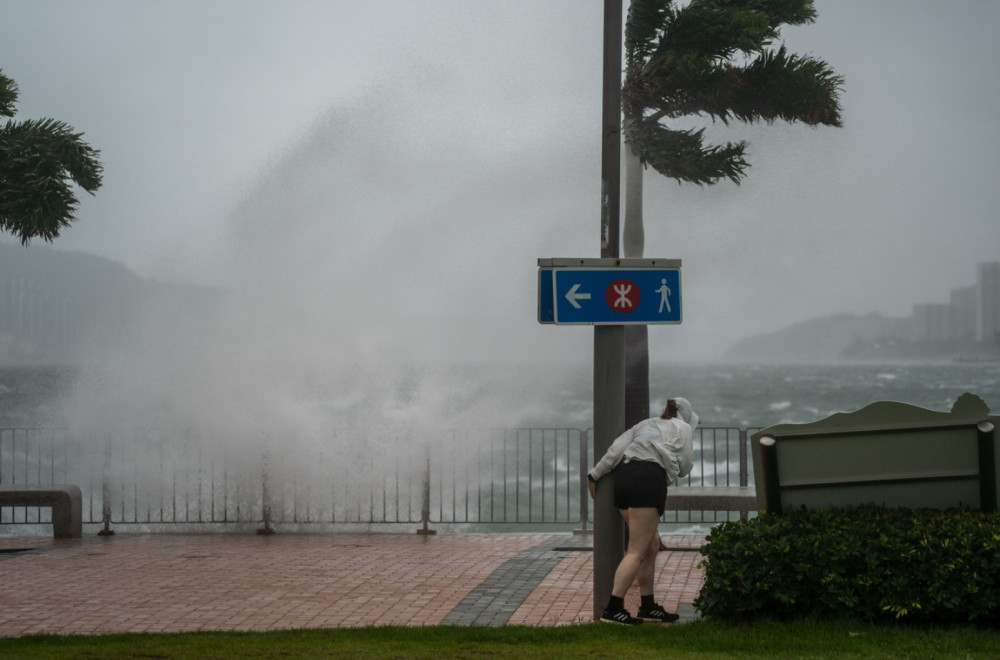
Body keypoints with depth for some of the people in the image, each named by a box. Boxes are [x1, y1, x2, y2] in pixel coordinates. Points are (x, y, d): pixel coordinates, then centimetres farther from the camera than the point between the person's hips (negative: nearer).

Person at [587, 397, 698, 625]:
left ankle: (648, 607, 19)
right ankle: (612, 609, -17)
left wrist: (595, 474, 16)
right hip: (648, 479, -7)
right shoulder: (682, 428, 15)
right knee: (637, 551, -8)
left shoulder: (645, 424, 28)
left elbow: (616, 449, 15)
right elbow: (684, 467, 12)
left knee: (652, 544, 17)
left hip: (623, 477, 7)